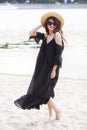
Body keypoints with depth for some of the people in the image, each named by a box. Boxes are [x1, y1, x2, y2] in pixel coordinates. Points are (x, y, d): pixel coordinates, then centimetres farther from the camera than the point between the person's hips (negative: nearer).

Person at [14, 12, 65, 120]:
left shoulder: (57, 35, -14)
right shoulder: (45, 36, 8)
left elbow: (58, 54, -17)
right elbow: (31, 33, 13)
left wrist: (54, 70, -19)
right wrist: (41, 25, 6)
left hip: (51, 67, -8)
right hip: (43, 67, 8)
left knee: (42, 90, -7)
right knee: (46, 91, 11)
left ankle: (56, 110, 4)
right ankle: (50, 115, 20)